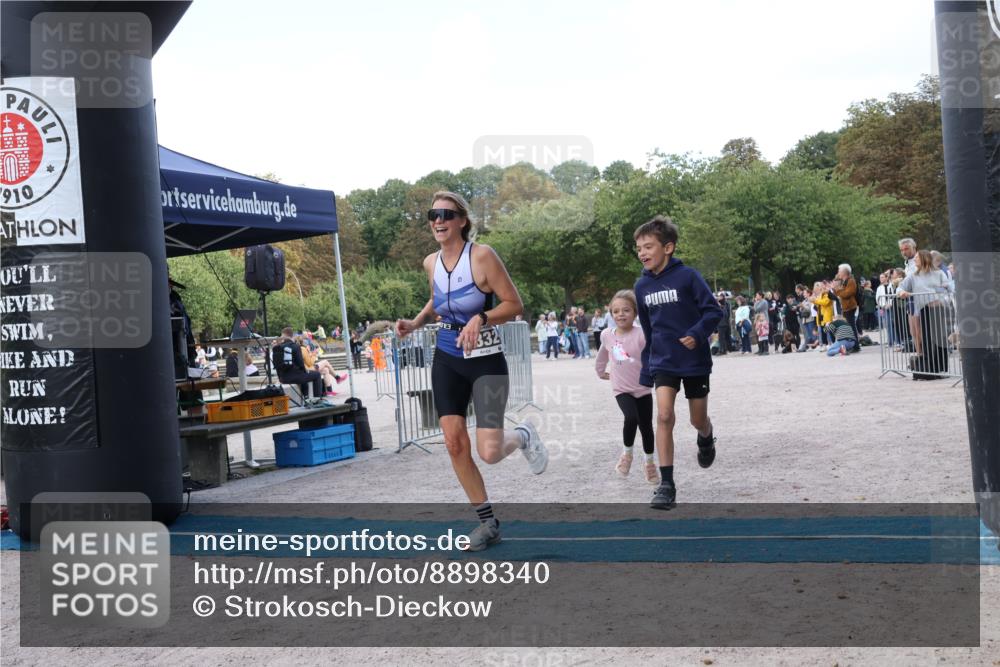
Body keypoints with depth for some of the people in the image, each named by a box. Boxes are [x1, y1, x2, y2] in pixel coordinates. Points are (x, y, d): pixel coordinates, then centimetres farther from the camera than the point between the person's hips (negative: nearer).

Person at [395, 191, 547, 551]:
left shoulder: (482, 255, -15)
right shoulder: (431, 262, 3)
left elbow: (514, 304, -13)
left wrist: (480, 319, -27)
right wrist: (415, 322, 6)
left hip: (486, 360, -5)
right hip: (447, 359, 5)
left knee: (490, 452, -12)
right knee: (455, 443, -1)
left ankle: (522, 436, 26)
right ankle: (487, 521, 16)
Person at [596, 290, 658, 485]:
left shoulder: (641, 334, -16)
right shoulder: (607, 335, -2)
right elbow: (603, 354, 19)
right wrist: (600, 371, 27)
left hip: (643, 389, -1)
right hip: (622, 389, 1)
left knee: (646, 426, 9)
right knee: (631, 418, -24)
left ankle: (649, 463, 30)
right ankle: (626, 453, 0)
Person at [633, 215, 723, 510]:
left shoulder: (687, 276, -13)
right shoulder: (641, 286, 1)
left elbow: (714, 311, -11)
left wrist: (698, 333, -28)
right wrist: (646, 370, 14)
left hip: (695, 360, -2)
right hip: (663, 361, 3)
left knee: (698, 421, 10)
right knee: (663, 416, -13)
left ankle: (706, 439, 49)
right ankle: (667, 484, -8)